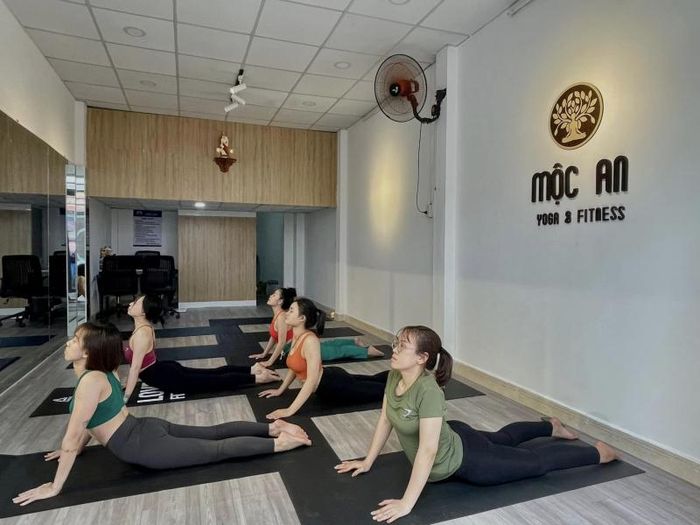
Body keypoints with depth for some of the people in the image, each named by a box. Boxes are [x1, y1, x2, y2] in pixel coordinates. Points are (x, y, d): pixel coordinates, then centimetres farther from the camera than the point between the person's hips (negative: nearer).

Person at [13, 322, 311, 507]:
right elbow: (92, 421, 22)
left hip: (146, 447, -8)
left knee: (218, 450, -3)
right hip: (148, 429, 9)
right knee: (214, 433, 15)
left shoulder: (90, 381, -23)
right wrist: (73, 449, 29)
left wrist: (54, 487, -13)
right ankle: (273, 427, 18)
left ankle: (279, 442, 1)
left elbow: (71, 439, -21)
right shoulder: (101, 372, 5)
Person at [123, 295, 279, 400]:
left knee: (215, 381, -5)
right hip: (166, 370, 9)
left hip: (167, 377, -9)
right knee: (214, 374, 14)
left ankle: (257, 377, -1)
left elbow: (135, 368, -25)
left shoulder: (141, 333, -24)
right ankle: (252, 370, 18)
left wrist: (124, 399, -21)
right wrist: (129, 382, 26)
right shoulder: (144, 326, 5)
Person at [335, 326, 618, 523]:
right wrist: (368, 461, -1)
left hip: (462, 459, -7)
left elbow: (428, 451, -41)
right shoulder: (394, 376, -17)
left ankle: (598, 452, 35)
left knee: (534, 461, 13)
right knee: (501, 438, 32)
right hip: (450, 436, 7)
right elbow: (385, 419, -5)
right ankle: (551, 426, 58)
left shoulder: (428, 391, -40)